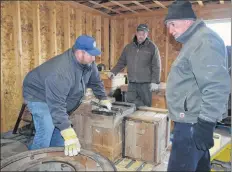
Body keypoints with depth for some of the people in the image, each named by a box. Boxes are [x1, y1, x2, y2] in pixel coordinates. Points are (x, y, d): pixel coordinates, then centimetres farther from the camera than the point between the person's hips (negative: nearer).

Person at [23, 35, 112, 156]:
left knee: (60, 129, 9)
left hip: (58, 97, 8)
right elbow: (57, 105, -44)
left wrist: (103, 99, 5)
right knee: (46, 132, -19)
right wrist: (69, 135, -48)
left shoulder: (88, 62, -15)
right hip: (39, 95, -8)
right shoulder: (61, 72, -41)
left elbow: (95, 81, 4)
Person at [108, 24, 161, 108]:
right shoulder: (128, 47, 9)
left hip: (145, 83, -3)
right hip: (132, 83, 4)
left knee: (145, 106, 6)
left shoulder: (152, 47, -3)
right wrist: (113, 72, 1)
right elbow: (122, 62, 14)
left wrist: (155, 82, -12)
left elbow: (156, 66, -6)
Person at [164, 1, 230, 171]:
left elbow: (217, 86, -25)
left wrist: (206, 123, -24)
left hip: (192, 122, -10)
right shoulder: (194, 41, 17)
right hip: (192, 119, 10)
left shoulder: (204, 40, -16)